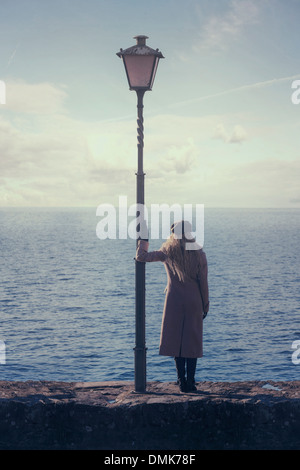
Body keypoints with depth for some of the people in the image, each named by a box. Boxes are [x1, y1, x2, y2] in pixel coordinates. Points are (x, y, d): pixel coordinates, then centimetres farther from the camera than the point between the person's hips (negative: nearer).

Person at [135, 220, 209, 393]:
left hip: (174, 302, 0)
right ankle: (190, 383, 4)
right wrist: (205, 306, 8)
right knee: (192, 341, 5)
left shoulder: (168, 252, -3)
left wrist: (144, 239, 13)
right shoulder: (199, 254, -2)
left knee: (176, 339, 7)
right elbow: (203, 283, 0)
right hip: (194, 302, 0)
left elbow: (141, 257, -1)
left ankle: (182, 381, 6)